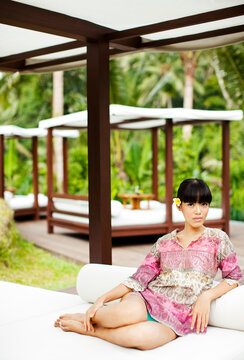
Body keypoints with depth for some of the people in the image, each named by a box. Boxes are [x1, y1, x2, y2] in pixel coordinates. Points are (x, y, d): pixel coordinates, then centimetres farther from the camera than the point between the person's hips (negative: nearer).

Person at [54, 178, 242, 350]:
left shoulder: (218, 239, 7)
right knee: (129, 312, -39)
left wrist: (207, 296, -8)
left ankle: (86, 328, -12)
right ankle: (91, 317, -8)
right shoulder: (164, 242, 12)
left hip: (178, 317, -1)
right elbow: (139, 278, 8)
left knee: (140, 336, -37)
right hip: (148, 300, 2)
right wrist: (103, 299, -2)